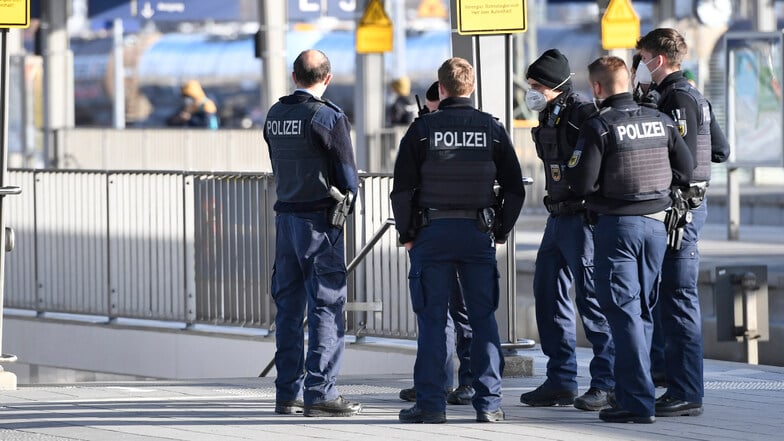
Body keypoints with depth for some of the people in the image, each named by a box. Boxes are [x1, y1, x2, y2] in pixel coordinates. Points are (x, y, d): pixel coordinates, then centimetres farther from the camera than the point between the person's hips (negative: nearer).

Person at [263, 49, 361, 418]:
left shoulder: (275, 115, 8)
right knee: (326, 306, -3)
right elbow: (348, 179, -10)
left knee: (288, 306, 11)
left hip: (285, 217, 6)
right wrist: (346, 197, 10)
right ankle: (319, 393, -7)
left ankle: (288, 393, 13)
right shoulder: (329, 117, -12)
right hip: (320, 221, -6)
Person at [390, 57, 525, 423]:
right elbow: (515, 188, 5)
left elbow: (402, 188, -4)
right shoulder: (492, 129, 2)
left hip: (432, 232, -2)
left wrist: (406, 234, 6)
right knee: (484, 319, 6)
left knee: (432, 320, 1)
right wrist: (501, 231, 14)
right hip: (479, 232, 2)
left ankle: (431, 403, 0)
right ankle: (488, 403, 4)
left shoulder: (422, 129, -4)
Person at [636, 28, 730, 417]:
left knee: (678, 300, -9)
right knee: (673, 299, 14)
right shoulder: (695, 97, 17)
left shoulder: (677, 99, -13)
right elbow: (721, 151, 22)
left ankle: (686, 394, -10)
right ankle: (681, 388, 18)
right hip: (691, 205, 10)